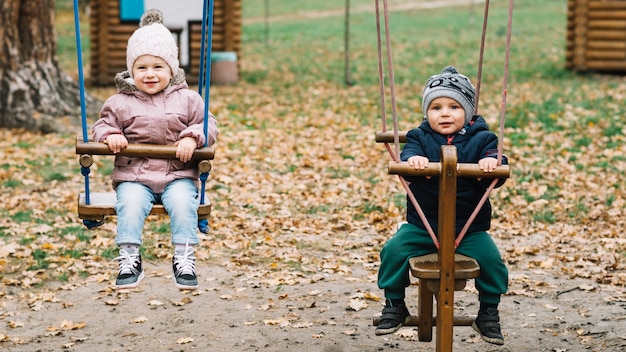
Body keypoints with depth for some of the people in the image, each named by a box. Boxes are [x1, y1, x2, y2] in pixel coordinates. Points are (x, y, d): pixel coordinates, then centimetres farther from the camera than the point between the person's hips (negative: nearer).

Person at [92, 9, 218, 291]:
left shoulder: (187, 99, 7)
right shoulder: (120, 102, 8)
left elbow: (209, 125, 6)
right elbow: (102, 125, 12)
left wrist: (192, 138, -15)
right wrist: (110, 135, -11)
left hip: (178, 175, 0)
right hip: (134, 176, 0)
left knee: (183, 203, -29)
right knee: (130, 204, -29)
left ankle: (184, 261, -17)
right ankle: (129, 261, -19)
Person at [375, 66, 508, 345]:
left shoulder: (480, 139, 0)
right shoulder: (420, 137, 1)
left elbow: (493, 153, -14)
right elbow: (409, 152, -17)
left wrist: (491, 162, -38)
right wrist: (413, 159, -41)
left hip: (469, 228, 0)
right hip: (421, 225, 1)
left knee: (491, 259, -18)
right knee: (393, 250, -17)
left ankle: (488, 313, 6)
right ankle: (394, 306, 4)